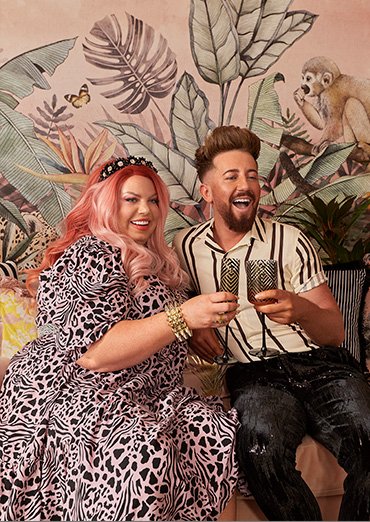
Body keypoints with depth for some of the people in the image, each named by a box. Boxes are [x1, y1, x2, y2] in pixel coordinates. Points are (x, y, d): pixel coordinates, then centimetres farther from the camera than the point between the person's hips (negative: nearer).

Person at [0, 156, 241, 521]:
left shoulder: (150, 258, 16)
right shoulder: (92, 255, -11)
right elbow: (94, 352, -23)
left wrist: (199, 328, 13)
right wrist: (183, 318, -29)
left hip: (141, 395, 8)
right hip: (73, 395, -8)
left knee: (219, 431, -14)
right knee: (145, 452, -34)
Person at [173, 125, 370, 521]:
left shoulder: (290, 241, 7)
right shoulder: (185, 247, 10)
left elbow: (335, 333, 6)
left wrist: (300, 309, -17)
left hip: (321, 364, 1)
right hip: (255, 373, 0)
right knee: (262, 447, -32)